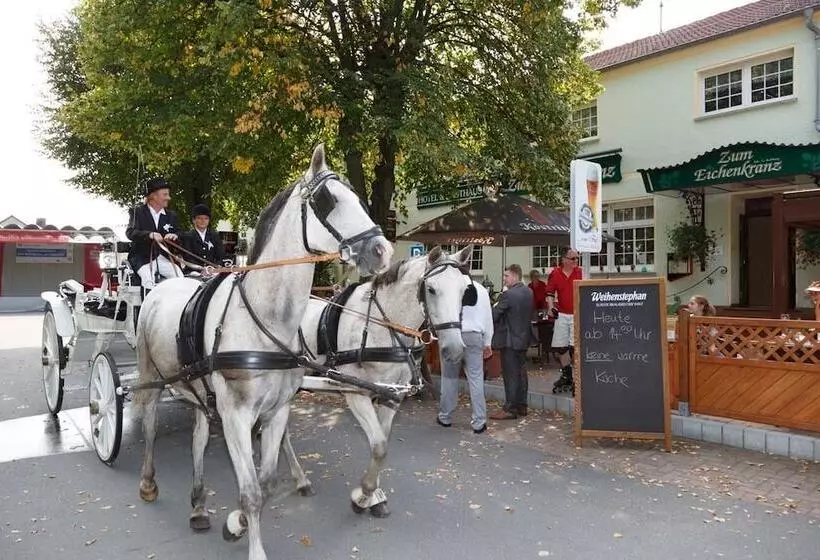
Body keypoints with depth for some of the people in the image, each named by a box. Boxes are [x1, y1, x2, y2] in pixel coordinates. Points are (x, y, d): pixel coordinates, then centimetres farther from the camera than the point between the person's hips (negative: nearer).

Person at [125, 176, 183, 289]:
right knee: (148, 279, -30)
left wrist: (175, 236, -19)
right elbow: (130, 232, -14)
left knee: (179, 276, -19)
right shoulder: (137, 212, 1)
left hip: (162, 257, 4)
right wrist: (150, 234, -33)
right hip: (141, 257, -4)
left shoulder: (171, 216, 14)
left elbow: (180, 235, 7)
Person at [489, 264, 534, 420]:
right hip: (524, 337, 8)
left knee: (510, 375, -3)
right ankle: (522, 406, 21)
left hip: (510, 340, -8)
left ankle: (510, 409, 3)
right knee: (521, 372, 14)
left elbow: (494, 315, -17)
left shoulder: (508, 295, -20)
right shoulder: (529, 292, 6)